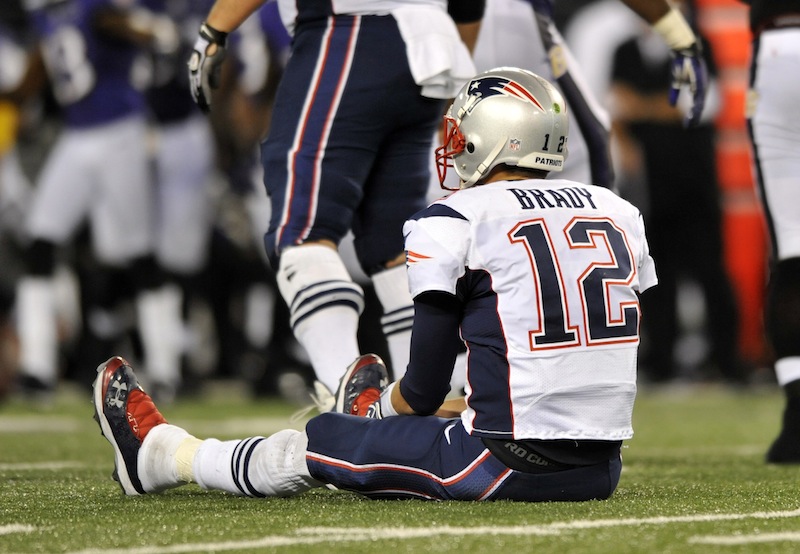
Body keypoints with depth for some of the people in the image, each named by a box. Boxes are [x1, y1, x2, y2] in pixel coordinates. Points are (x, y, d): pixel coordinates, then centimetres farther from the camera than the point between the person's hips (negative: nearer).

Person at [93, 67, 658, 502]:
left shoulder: (456, 221, -4)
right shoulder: (620, 214, 14)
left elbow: (425, 389, -1)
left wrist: (387, 404, 22)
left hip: (510, 465, -6)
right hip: (600, 470, 6)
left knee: (318, 444, 15)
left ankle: (160, 454, 35)